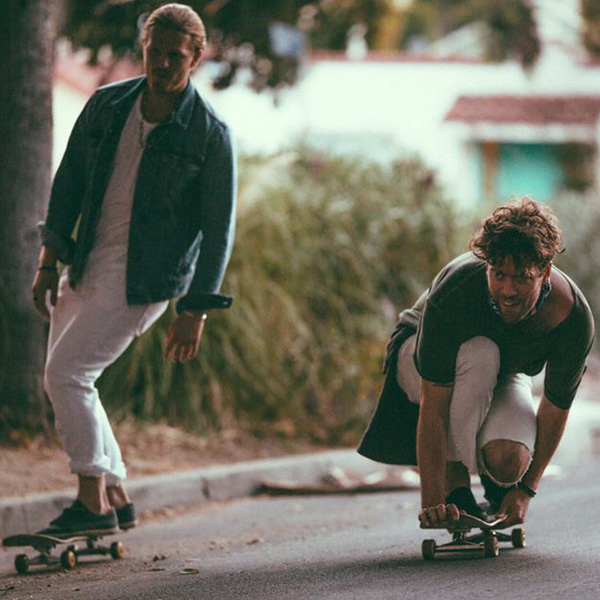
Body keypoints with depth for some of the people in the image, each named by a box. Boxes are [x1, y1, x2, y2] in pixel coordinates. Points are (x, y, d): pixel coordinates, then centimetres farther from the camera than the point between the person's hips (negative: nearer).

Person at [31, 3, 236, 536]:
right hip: (86, 267, 7)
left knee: (67, 374, -14)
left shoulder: (210, 136, -10)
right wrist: (50, 262, 5)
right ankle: (116, 496, 17)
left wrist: (195, 312, -11)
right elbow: (69, 182, 11)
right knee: (64, 381, 7)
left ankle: (93, 505, -6)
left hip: (143, 279, -6)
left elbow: (218, 230, -8)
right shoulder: (107, 106, 3)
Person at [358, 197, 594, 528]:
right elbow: (432, 408, -37)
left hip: (504, 372, 2)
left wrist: (527, 489, -13)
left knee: (509, 463, -31)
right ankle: (455, 485, -21)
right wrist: (431, 502, -40)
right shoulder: (451, 295, -39)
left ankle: (498, 487, 8)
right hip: (417, 357, -2)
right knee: (479, 354, -39)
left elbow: (556, 407, -16)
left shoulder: (574, 317, -31)